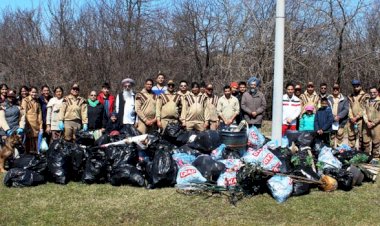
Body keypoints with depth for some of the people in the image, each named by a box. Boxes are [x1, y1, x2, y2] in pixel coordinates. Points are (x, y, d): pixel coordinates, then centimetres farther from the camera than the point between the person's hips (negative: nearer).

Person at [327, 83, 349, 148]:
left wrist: (339, 116, -18)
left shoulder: (344, 99, 5)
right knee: (332, 137, 6)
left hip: (340, 122, -2)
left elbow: (346, 109, -5)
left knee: (339, 136, -3)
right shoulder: (328, 99, 10)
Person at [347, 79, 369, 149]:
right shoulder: (350, 97, 13)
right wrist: (351, 117, -6)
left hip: (360, 119, -4)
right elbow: (349, 108, 8)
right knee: (351, 136, 9)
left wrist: (356, 117, -13)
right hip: (352, 120, 5)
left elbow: (364, 109, -8)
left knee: (361, 137, -1)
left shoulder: (365, 96, -2)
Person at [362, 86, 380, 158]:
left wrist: (373, 123, -11)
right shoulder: (367, 101, 11)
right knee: (365, 141, 9)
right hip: (367, 124, 5)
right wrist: (367, 122, -7)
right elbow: (364, 113, 7)